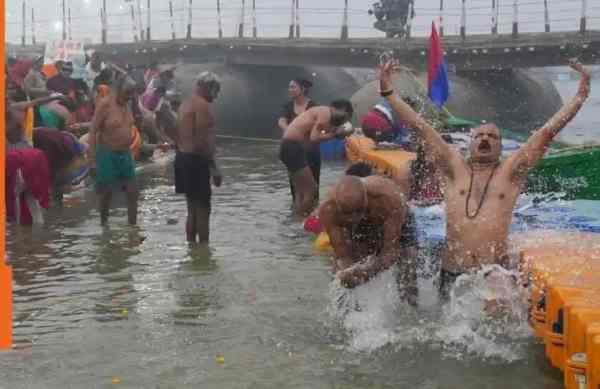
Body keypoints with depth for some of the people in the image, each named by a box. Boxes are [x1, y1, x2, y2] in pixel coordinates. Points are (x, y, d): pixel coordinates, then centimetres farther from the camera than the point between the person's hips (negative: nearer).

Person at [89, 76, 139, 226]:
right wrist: (92, 153, -20)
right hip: (108, 153, -6)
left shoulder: (127, 104, 8)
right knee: (107, 191, 4)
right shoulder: (105, 104, -13)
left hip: (125, 153, 6)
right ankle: (103, 224, 20)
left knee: (132, 191, 3)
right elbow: (93, 130, -14)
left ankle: (133, 225, 11)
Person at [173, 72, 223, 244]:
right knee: (203, 209, -5)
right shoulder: (202, 105, -14)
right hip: (196, 160, -10)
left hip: (183, 158, 10)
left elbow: (176, 134, 18)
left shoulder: (185, 104, 16)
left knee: (192, 209, 16)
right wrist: (214, 168, -19)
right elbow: (203, 140, -22)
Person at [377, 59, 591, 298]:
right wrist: (387, 92, 7)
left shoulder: (510, 172, 9)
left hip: (496, 274, -1)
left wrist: (580, 96, 3)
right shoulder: (455, 168, 11)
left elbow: (548, 131, 6)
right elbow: (420, 127, 8)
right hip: (453, 275, 1)